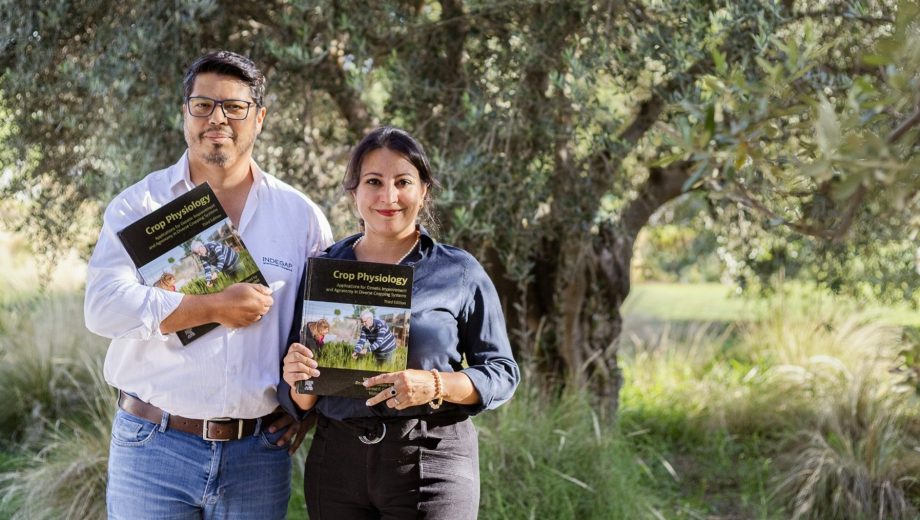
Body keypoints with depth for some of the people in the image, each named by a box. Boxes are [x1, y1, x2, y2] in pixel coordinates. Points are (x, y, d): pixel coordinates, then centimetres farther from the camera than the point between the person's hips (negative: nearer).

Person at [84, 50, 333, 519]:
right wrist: (214, 308, -18)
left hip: (259, 453, 2)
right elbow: (104, 306, -14)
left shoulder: (301, 216, 6)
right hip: (154, 445, -2)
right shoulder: (140, 205, 0)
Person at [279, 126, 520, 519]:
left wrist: (435, 385, -16)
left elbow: (502, 373, 1)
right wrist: (298, 380, -12)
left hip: (430, 462, -2)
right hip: (337, 462, 3)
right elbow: (301, 402, 12)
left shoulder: (460, 273, 2)